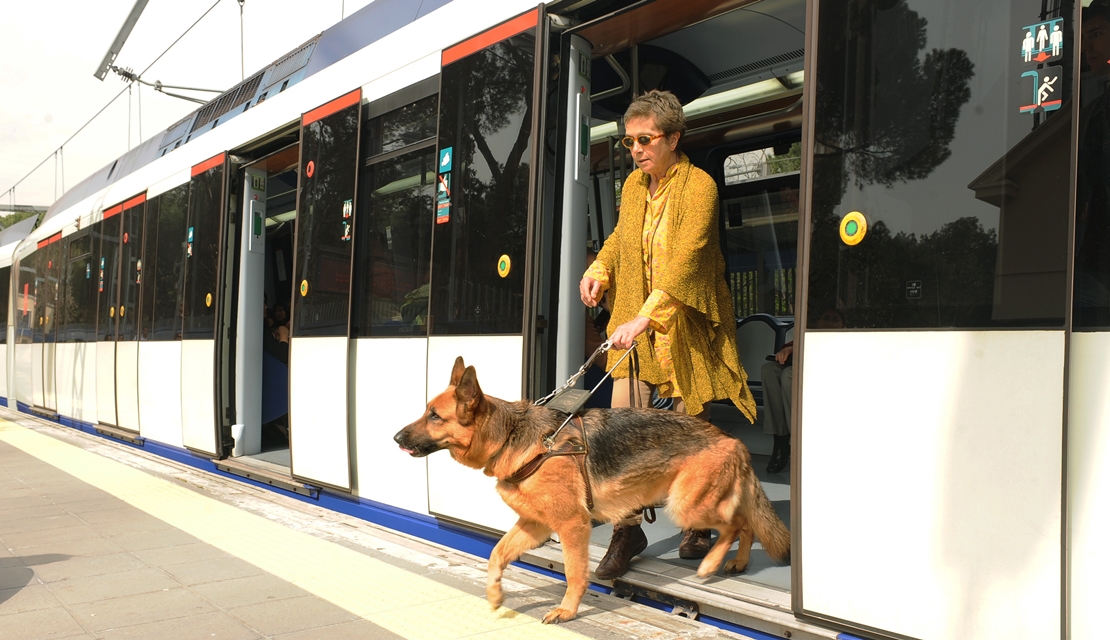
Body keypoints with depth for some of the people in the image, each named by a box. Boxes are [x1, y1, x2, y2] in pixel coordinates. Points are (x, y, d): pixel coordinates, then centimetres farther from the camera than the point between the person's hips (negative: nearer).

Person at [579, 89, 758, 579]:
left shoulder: (698, 186, -13)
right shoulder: (633, 185, 10)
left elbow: (686, 259, -24)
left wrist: (646, 317, -34)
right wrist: (599, 270, 5)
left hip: (685, 323, -5)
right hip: (635, 323, 5)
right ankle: (627, 529, 7)